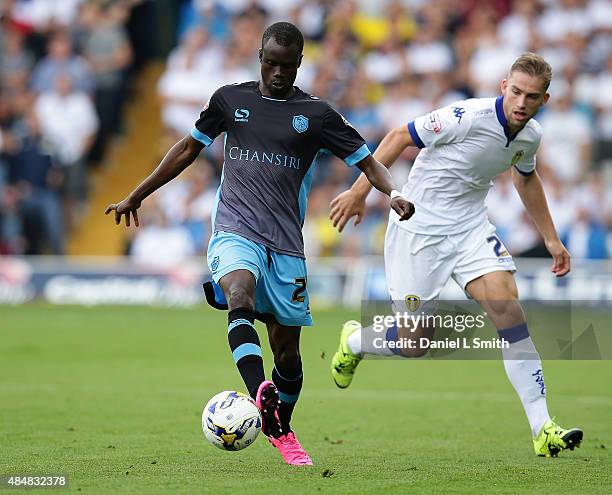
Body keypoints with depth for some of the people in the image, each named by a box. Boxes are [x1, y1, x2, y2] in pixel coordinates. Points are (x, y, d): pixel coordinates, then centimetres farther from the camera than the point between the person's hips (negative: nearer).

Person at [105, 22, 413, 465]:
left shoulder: (316, 114, 5)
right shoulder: (230, 99, 9)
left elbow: (366, 161, 5)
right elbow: (190, 148, 20)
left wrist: (393, 193, -17)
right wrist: (136, 196, 24)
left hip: (286, 243, 1)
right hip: (234, 229, -1)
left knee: (287, 349, 6)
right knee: (240, 300, -32)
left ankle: (281, 428, 30)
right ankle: (261, 398, -50)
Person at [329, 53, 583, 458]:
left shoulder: (530, 136, -2)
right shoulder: (469, 117, -24)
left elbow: (526, 177, 21)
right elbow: (400, 137, -14)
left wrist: (551, 238, 23)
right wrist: (359, 192, -13)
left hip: (470, 227, 5)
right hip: (419, 227, -5)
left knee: (507, 305, -17)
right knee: (414, 344, -2)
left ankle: (542, 429, -19)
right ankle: (353, 342, 35)